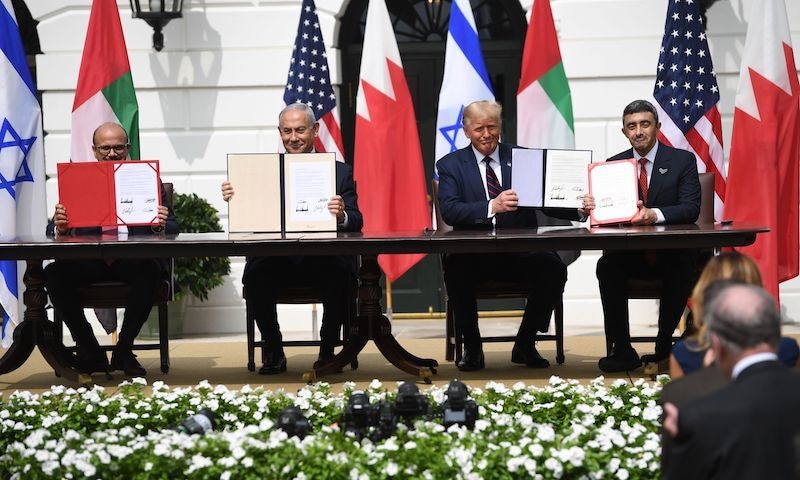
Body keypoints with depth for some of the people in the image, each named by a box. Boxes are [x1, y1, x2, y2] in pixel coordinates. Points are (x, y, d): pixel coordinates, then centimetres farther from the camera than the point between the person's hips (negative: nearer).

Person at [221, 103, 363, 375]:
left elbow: (356, 223, 1)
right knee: (255, 274, -30)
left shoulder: (339, 172, 12)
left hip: (323, 260, -1)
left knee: (341, 274, -32)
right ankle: (273, 353, -8)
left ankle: (327, 351, -8)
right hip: (277, 260, 1)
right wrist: (235, 200, -17)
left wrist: (342, 216, -23)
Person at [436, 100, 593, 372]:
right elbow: (449, 211, -10)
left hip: (520, 252, 1)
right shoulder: (451, 164, 7)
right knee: (455, 268, -34)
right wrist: (492, 207, -27)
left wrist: (578, 210, -17)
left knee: (553, 268, -28)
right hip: (473, 255, -1)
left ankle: (525, 344, -4)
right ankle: (472, 347, -11)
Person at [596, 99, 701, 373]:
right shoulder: (614, 164, 12)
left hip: (672, 254, -2)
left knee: (684, 268, -34)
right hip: (630, 255, 2)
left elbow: (691, 209, -9)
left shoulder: (682, 160, 3)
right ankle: (622, 349, -20)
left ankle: (663, 347, -17)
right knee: (607, 266, -28)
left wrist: (655, 214, -27)